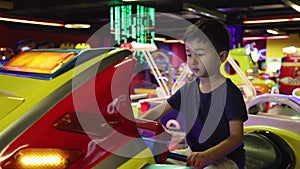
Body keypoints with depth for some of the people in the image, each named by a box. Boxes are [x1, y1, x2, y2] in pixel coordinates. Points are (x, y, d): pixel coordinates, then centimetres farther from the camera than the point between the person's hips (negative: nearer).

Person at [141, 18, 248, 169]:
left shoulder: (229, 92, -16)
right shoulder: (188, 90, 5)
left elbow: (237, 136, -19)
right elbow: (159, 110, 11)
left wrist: (205, 156, -33)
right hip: (195, 155, 7)